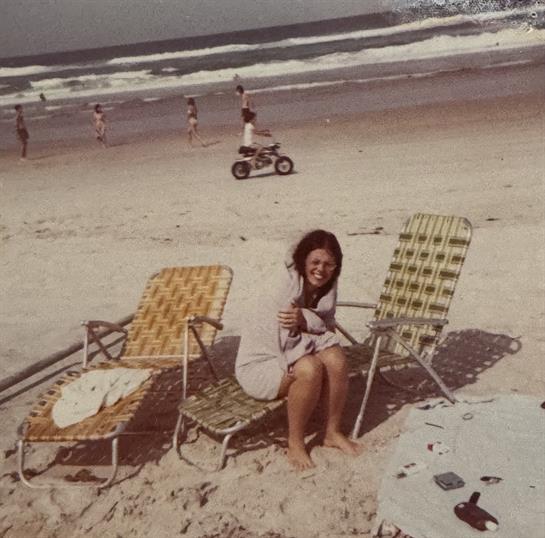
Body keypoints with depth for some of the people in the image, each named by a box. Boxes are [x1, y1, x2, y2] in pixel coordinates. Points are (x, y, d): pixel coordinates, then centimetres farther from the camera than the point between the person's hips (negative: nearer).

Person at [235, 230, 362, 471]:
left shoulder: (326, 286, -4)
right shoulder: (280, 287, -28)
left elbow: (329, 328, -4)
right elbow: (282, 345, -28)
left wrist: (305, 320, -24)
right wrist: (315, 325, -19)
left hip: (291, 353, 6)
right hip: (259, 364, -6)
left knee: (336, 359, -22)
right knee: (310, 368, -33)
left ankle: (333, 432, -3)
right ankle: (295, 443, -12)